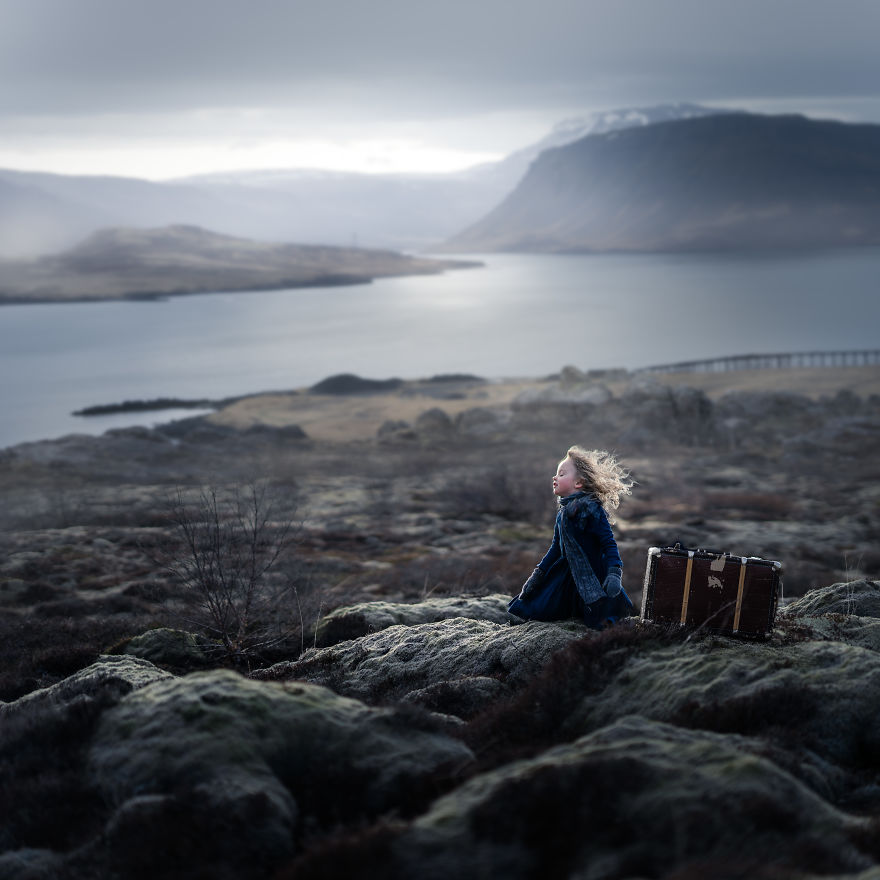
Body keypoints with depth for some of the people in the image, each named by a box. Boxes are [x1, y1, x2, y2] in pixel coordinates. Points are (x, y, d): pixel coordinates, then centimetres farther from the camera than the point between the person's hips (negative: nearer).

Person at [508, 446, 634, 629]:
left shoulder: (592, 509, -17)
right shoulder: (563, 512, 7)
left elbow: (608, 544, -18)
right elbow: (556, 548, 15)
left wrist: (614, 574, -29)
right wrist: (538, 575, 15)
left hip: (594, 577, -7)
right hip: (567, 575, 7)